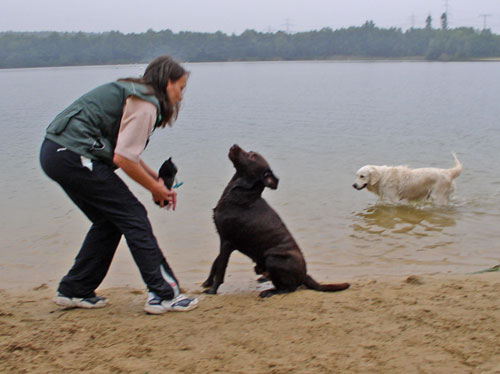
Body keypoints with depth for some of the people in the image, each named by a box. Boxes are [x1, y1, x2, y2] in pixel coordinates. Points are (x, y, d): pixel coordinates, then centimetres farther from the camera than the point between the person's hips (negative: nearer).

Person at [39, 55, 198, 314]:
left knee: (109, 221, 18)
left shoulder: (132, 92, 20)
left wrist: (155, 177, 12)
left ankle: (73, 291, 25)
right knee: (133, 217, -4)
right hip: (74, 156, -10)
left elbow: (126, 150, 20)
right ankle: (163, 294, -2)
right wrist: (157, 189, -2)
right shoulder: (146, 103, -11)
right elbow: (123, 159, -16)